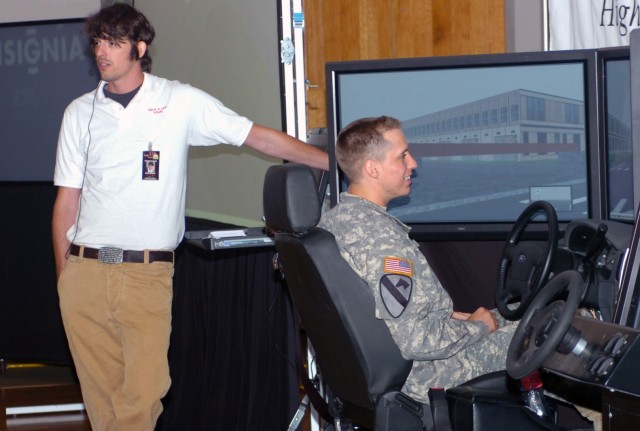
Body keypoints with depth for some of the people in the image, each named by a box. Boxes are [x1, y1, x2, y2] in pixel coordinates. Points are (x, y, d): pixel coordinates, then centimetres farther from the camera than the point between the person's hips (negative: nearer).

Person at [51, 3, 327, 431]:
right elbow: (67, 199, 13)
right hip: (85, 271, 2)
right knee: (100, 393, 3)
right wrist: (62, 274, 8)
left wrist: (338, 162, -2)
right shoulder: (81, 112, 10)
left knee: (143, 391, -13)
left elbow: (261, 137, 2)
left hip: (148, 272, -2)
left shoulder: (180, 102, 2)